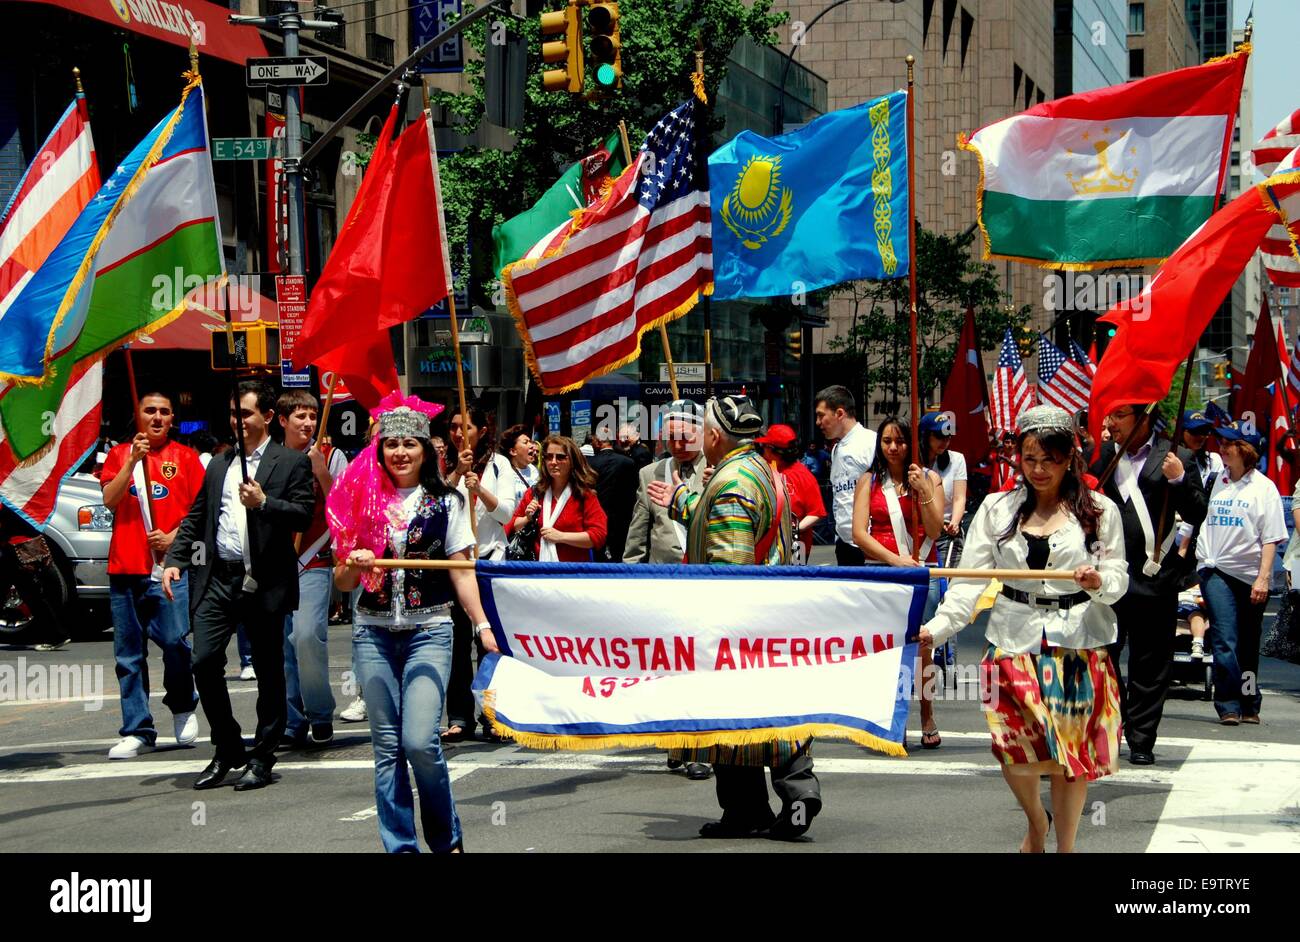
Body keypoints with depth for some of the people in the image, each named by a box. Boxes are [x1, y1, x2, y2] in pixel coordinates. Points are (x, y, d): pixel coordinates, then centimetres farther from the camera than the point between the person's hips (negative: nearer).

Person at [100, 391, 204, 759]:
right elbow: (110, 500, 0)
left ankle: (183, 708, 15)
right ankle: (138, 732, 8)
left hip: (172, 566, -2)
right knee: (129, 654, 2)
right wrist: (133, 461, -10)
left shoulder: (185, 456, 9)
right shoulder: (119, 455, 13)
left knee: (176, 641, -12)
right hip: (125, 567, 2)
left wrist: (174, 536, -9)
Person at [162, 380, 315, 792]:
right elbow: (195, 517, 18)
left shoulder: (291, 462, 1)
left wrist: (264, 502, -21)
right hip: (218, 579, 4)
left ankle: (262, 758, 14)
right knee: (204, 662, -5)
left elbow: (304, 515, -7)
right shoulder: (218, 465, 17)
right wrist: (175, 559, 6)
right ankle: (227, 750, 11)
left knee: (269, 672, 3)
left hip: (265, 582, -4)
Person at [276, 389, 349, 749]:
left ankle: (321, 714, -5)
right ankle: (292, 724, 12)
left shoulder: (330, 456, 0)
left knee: (307, 634, -21)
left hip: (314, 563, -4)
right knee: (281, 643, 3)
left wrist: (321, 472, -16)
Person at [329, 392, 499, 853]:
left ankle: (447, 839, 8)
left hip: (429, 630, -2)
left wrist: (483, 626, -6)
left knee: (420, 741, -13)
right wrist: (352, 566, -13)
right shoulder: (361, 499, 7)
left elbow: (461, 572, 4)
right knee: (387, 746, 3)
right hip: (373, 634, 3)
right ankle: (400, 846, 10)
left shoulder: (446, 502, 4)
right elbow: (343, 581, 9)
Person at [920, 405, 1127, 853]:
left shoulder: (1100, 511, 1)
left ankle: (1065, 845, 21)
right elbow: (970, 579, -1)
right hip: (1014, 642, 1)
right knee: (1017, 752, -5)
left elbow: (1117, 577, 0)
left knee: (1073, 751, 4)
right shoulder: (997, 508, 4)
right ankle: (1036, 820, 27)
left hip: (1079, 644, -1)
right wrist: (938, 627, -15)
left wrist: (1099, 582, -24)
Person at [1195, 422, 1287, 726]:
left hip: (1250, 574, -1)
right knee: (1225, 641, -12)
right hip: (1216, 571, 1)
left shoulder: (1263, 487, 0)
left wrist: (1263, 578, -11)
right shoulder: (1215, 481, 7)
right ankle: (1229, 706, -10)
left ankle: (1249, 706, 19)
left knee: (1248, 646, 9)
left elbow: (1270, 539, -4)